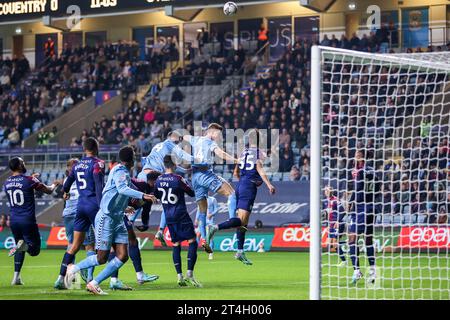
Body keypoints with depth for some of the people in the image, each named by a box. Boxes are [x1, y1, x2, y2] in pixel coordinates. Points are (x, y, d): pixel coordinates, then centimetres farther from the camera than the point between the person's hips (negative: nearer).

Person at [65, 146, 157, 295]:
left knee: (122, 256, -2)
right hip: (106, 218, -9)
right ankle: (74, 268, 17)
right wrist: (143, 196, -43)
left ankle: (94, 284, 4)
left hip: (117, 220, 9)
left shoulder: (124, 172, 13)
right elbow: (122, 189, -35)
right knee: (102, 258, -5)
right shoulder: (120, 172, -16)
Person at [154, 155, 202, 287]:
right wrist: (186, 185, 12)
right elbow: (192, 193, -6)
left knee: (176, 245, 11)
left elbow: (156, 195, 20)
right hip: (181, 215, -6)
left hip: (168, 216, 6)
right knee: (192, 242, -2)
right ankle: (189, 274, -13)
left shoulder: (159, 180, 4)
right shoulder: (177, 179, -13)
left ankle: (179, 276, 6)